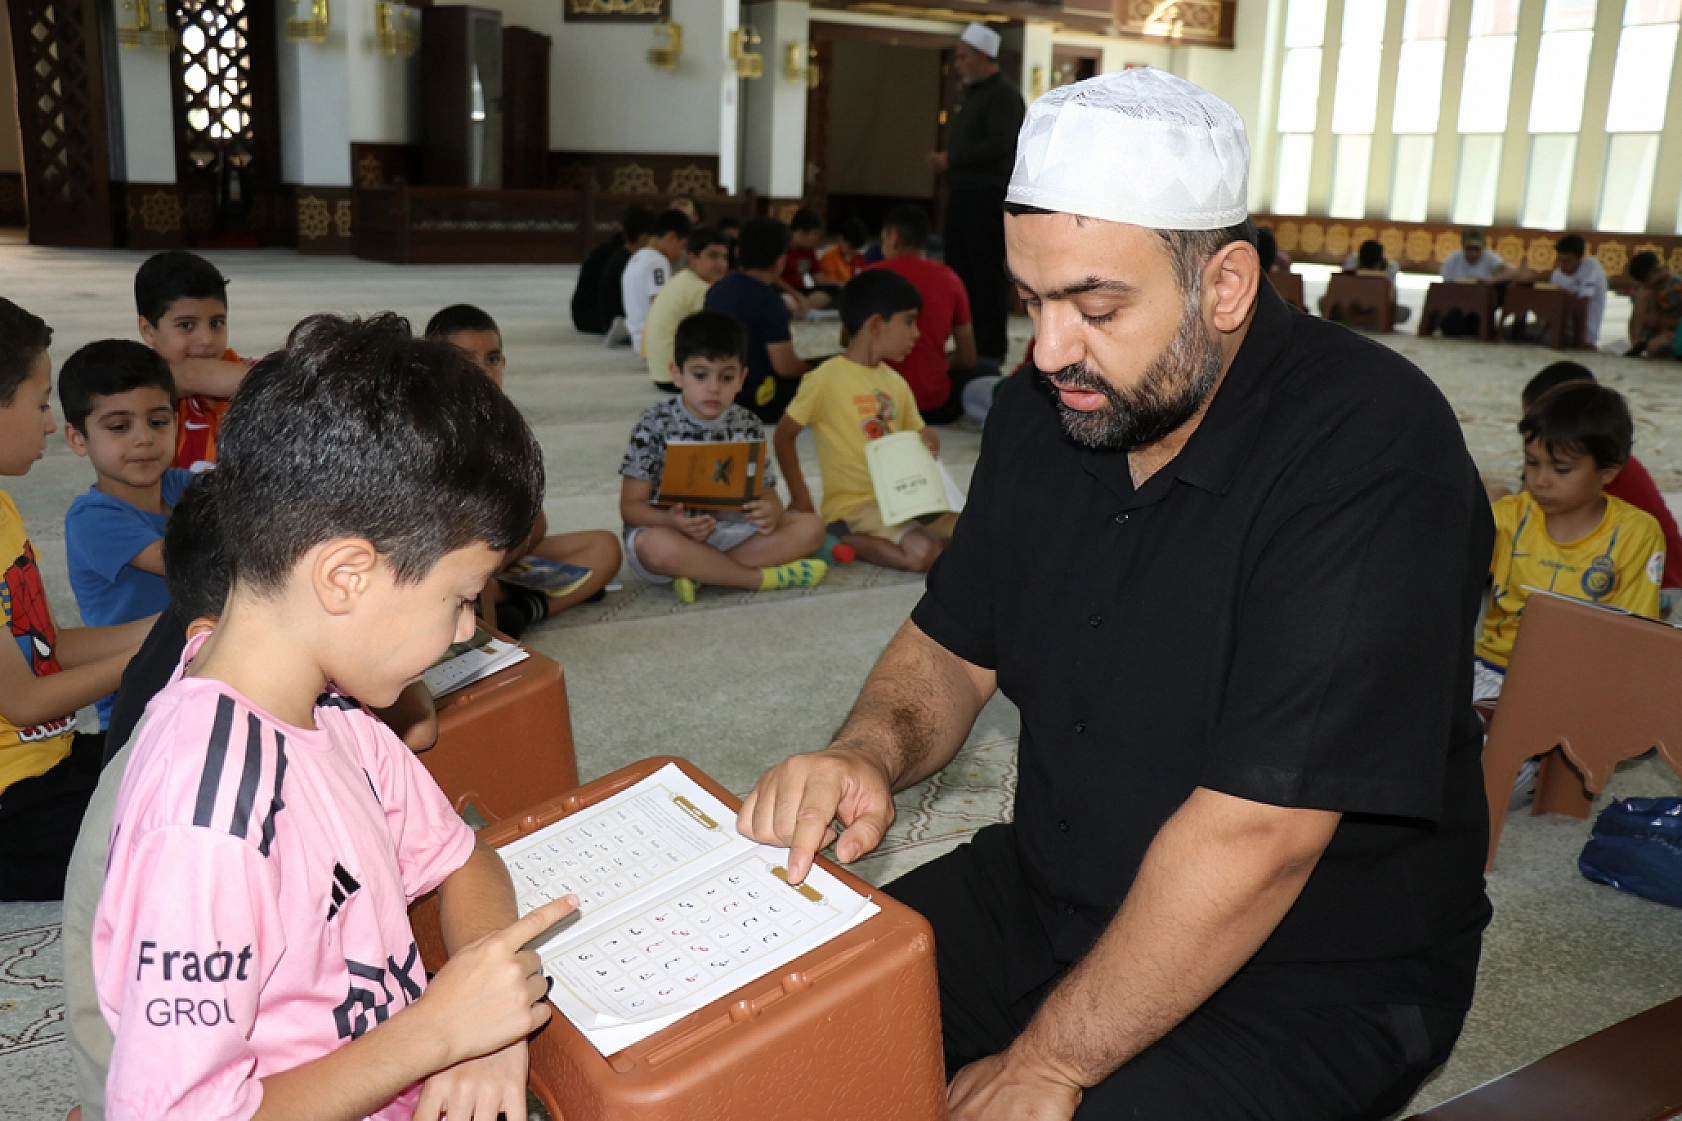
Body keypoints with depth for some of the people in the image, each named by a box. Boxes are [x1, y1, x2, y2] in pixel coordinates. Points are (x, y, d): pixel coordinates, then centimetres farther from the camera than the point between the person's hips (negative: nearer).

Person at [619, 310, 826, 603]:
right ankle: (762, 577, -21)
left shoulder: (747, 426, 3)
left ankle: (700, 572, -22)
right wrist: (672, 521, -31)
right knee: (658, 547, -40)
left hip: (730, 531, 4)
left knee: (811, 528, -14)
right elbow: (631, 505, -9)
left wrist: (771, 513, -23)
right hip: (668, 532, -4)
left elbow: (767, 494, 4)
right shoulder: (654, 426, -8)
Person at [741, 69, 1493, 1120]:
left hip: (1311, 982, -5)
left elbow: (1253, 836, -28)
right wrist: (872, 753, -15)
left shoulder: (1369, 453, -25)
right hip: (1049, 895, 6)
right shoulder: (1044, 410, -1)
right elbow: (953, 648, 7)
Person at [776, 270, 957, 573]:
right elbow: (784, 435, -3)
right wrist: (800, 498, -3)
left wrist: (928, 443, -3)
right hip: (852, 506, -8)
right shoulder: (826, 380, -10)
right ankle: (842, 541, -5)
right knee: (923, 553, -28)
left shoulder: (896, 384, 12)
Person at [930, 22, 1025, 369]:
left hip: (988, 197, -9)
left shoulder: (1004, 95, -8)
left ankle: (992, 352, -2)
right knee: (960, 273, 10)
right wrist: (944, 163, 4)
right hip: (963, 195, 9)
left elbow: (998, 145, -21)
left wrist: (951, 160, -15)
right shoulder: (971, 95, 20)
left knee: (987, 275, -7)